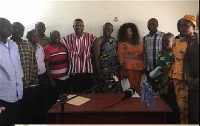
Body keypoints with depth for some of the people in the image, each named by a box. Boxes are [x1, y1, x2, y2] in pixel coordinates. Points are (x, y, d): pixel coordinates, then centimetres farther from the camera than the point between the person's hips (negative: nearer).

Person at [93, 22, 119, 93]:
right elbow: (96, 58, -10)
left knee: (114, 91, 8)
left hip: (114, 71, 5)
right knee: (104, 92, -1)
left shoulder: (114, 41, 10)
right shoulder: (98, 41, -7)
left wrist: (118, 69, 6)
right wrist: (99, 73, -14)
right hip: (103, 71, -5)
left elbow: (117, 55, 12)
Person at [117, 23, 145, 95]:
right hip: (128, 68, -5)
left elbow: (141, 55, 18)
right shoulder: (122, 44, -3)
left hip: (138, 68, 5)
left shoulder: (138, 43, 13)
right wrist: (124, 71, -14)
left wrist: (143, 68, 12)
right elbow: (121, 58, -8)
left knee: (137, 87, 6)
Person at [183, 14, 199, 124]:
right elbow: (186, 60, 5)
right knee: (192, 111, 10)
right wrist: (187, 77, -11)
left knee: (195, 112, -1)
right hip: (193, 82, 6)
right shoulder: (189, 43, 13)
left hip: (196, 81, -6)